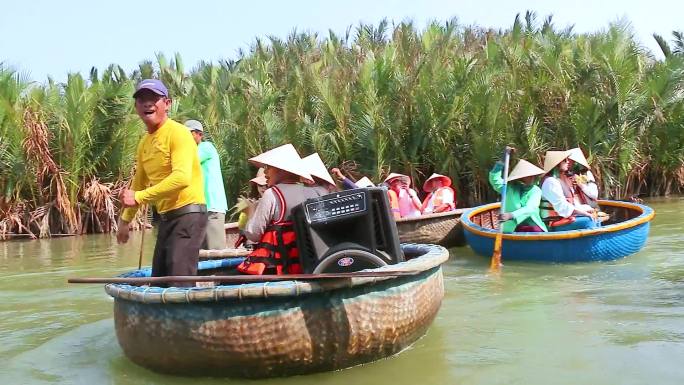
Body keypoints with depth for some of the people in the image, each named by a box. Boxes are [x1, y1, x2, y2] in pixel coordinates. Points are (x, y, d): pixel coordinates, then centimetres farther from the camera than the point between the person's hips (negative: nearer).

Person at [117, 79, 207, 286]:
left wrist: (139, 197, -22)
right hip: (166, 217, 9)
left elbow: (182, 178, -25)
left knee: (181, 283, -16)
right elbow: (138, 183, 26)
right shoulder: (144, 143, 14)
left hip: (188, 213, -9)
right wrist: (125, 220, 28)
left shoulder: (178, 133, -11)